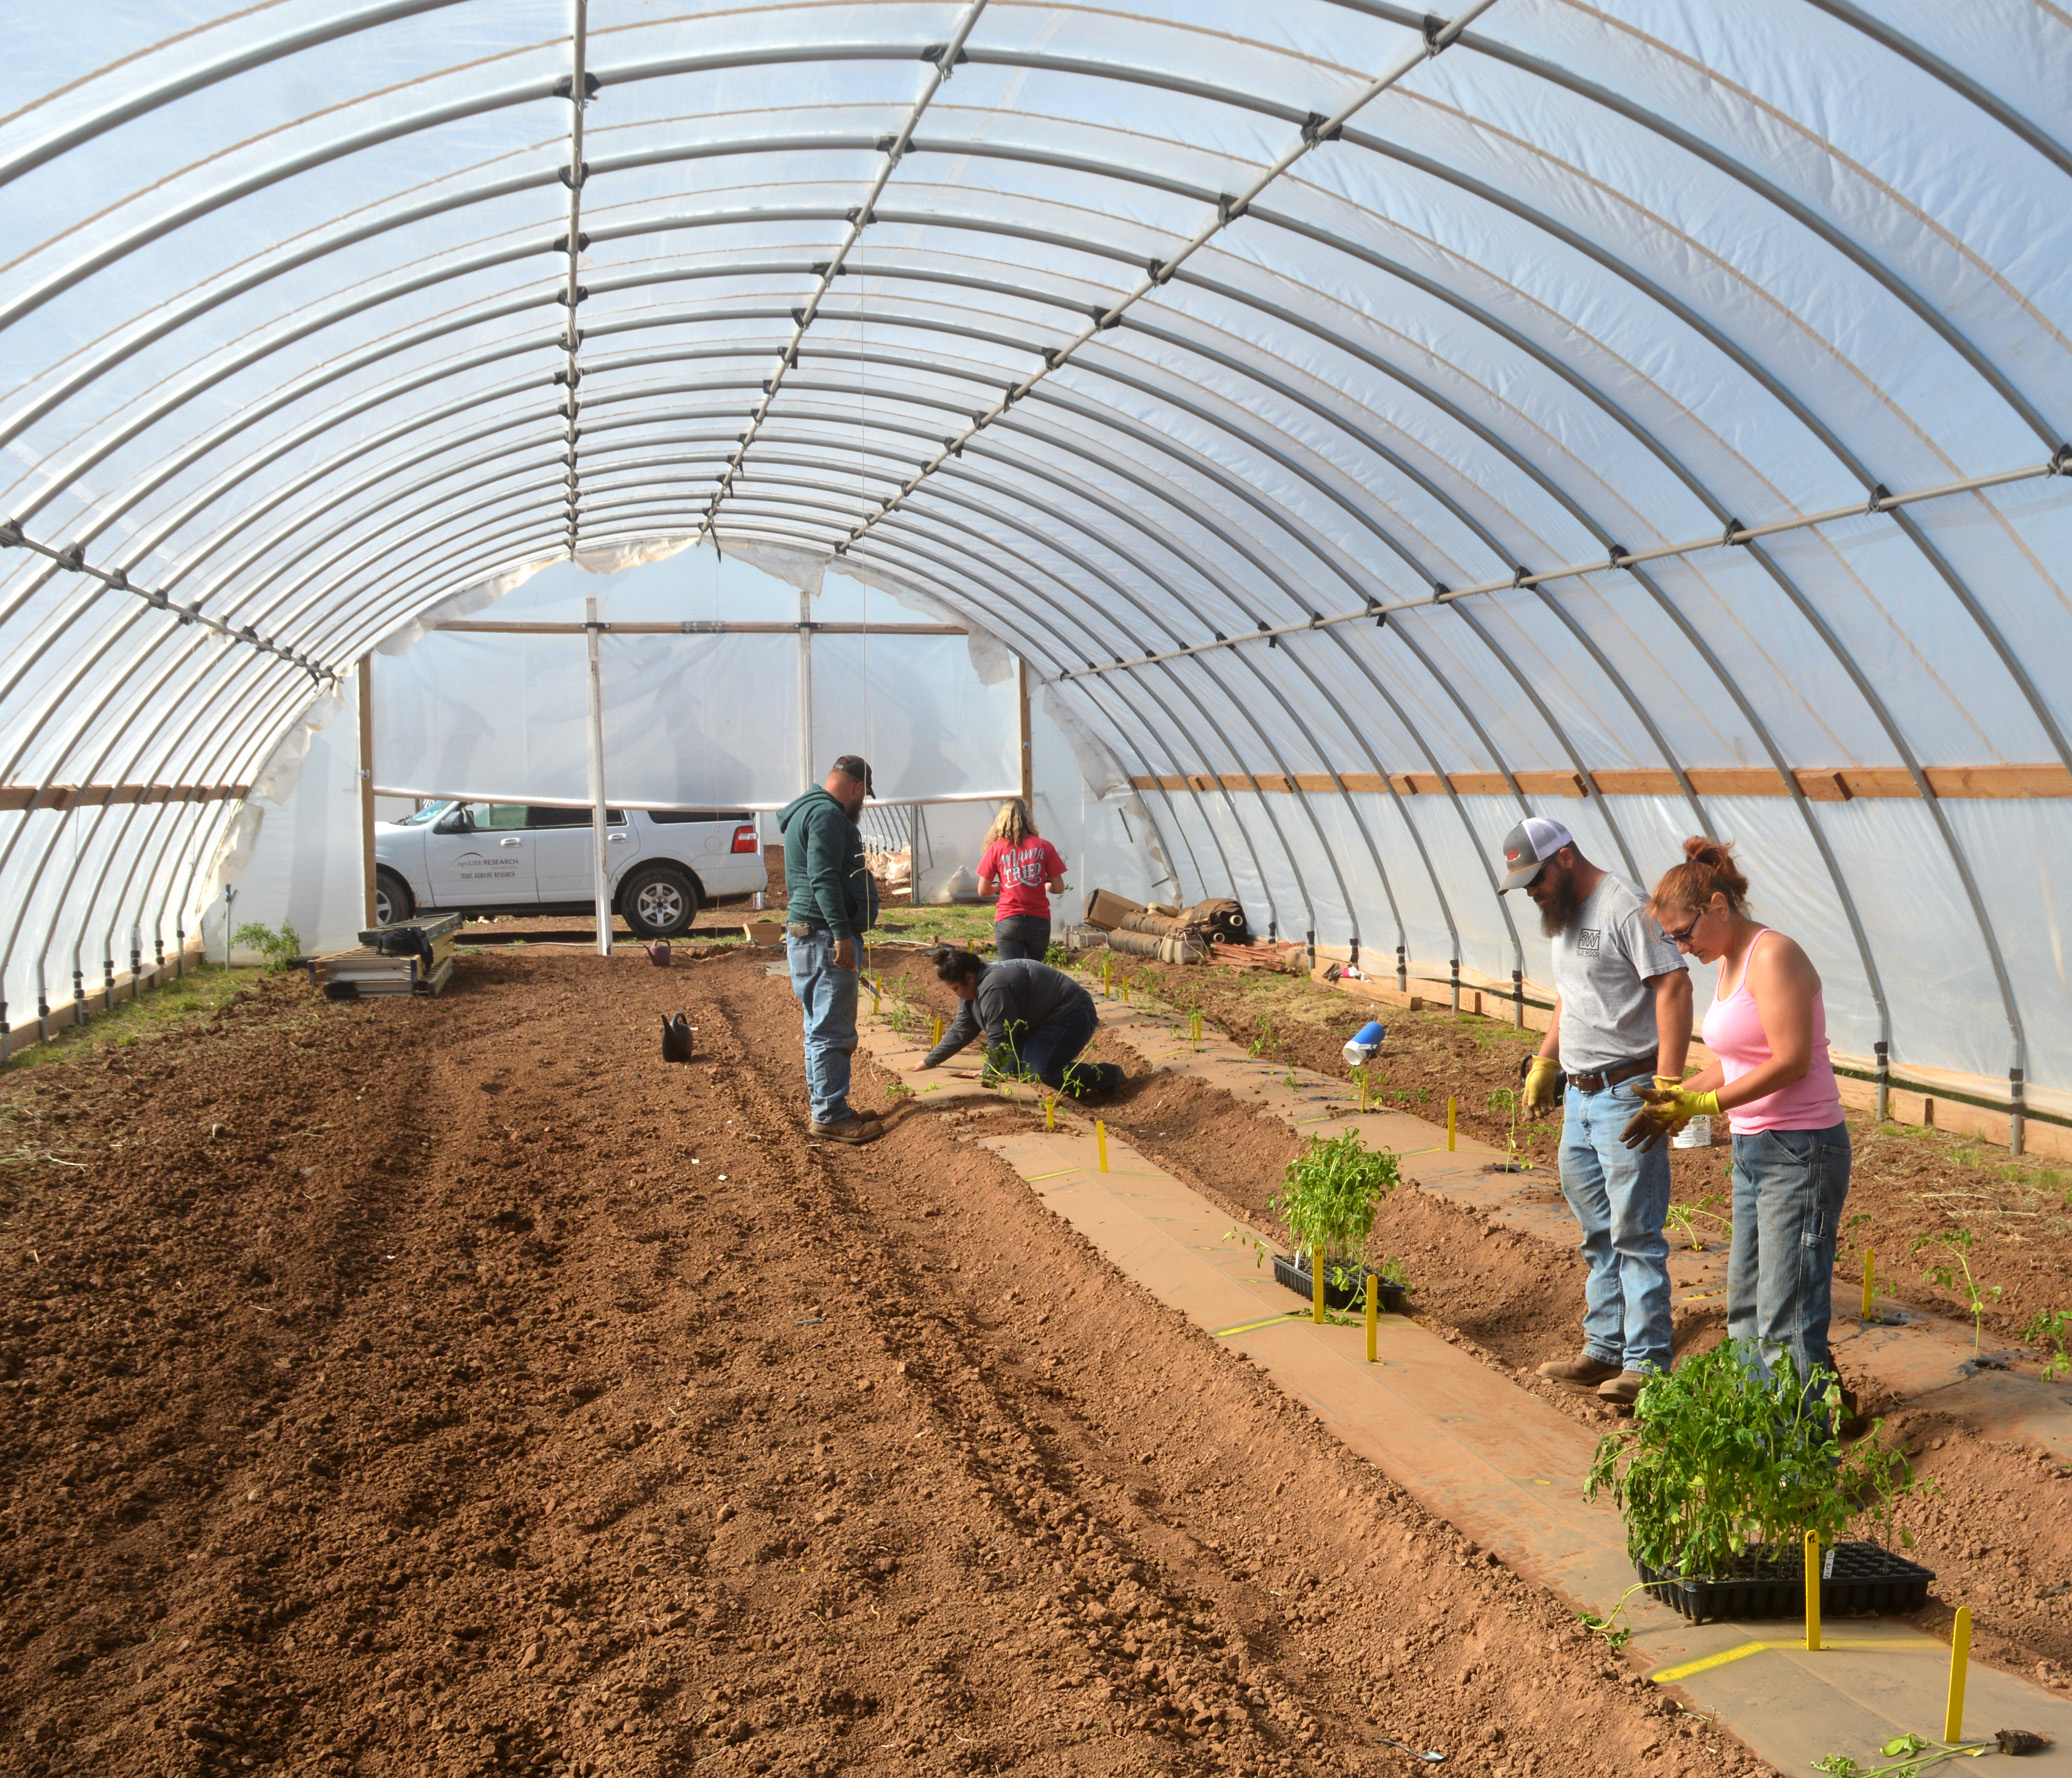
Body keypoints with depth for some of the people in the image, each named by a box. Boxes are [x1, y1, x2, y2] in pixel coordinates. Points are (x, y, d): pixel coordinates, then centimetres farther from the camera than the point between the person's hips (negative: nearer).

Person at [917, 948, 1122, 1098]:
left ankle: (1109, 1075, -8)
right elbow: (960, 1031, 15)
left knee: (1043, 1072, -27)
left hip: (1071, 1014, -11)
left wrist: (988, 1074, -11)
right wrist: (929, 1061, 17)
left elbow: (999, 1040, -25)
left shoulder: (992, 988, -29)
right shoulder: (973, 989, 5)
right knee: (1011, 1068, 1)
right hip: (1042, 1022, 11)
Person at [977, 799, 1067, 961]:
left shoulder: (996, 848, -1)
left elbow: (983, 891, 0)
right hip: (1039, 921, 2)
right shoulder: (1044, 846, 0)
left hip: (1008, 922, -2)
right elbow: (1059, 888, 1)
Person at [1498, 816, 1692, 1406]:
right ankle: (1605, 1349, 24)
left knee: (1634, 1232, -4)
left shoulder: (1623, 908, -15)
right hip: (1580, 1094, 9)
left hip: (1626, 1092, -9)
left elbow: (1674, 987, -21)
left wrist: (1667, 1084, -25)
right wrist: (1543, 1063, 27)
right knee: (1597, 1233, 14)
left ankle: (1646, 1362, 4)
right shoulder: (1565, 916, 15)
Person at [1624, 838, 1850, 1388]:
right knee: (1745, 1308, 14)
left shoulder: (1773, 956, -16)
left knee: (1786, 1321, -6)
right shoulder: (1730, 962, 13)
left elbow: (1791, 1061, -22)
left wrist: (1704, 1103, -21)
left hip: (1800, 1151, -10)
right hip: (1752, 1148, 10)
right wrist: (1680, 1095, 2)